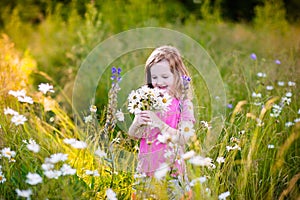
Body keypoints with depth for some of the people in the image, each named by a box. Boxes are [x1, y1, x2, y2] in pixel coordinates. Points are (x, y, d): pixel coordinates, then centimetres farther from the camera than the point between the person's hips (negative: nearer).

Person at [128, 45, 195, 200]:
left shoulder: (184, 104, -6)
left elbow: (183, 138, -16)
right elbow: (133, 135, 7)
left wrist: (158, 123, -24)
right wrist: (138, 123, -15)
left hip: (171, 167, -3)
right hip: (147, 166, 3)